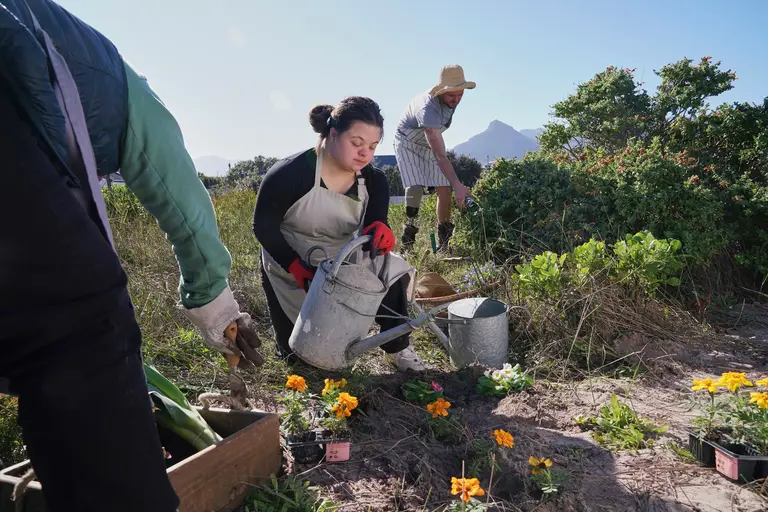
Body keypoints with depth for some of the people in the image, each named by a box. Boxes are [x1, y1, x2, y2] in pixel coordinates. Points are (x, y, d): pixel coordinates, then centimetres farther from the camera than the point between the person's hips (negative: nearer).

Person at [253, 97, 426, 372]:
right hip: (291, 270, -3)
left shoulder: (374, 181, -12)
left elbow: (375, 225, -20)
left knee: (393, 275, -17)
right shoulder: (289, 173, -26)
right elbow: (263, 226, -20)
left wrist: (381, 231, -45)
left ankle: (398, 350, 4)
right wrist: (297, 268, -30)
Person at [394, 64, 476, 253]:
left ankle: (444, 242, -2)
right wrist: (458, 185, -48)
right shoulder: (428, 108, -39)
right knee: (415, 188, -23)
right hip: (408, 143, -6)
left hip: (430, 143, 6)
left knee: (444, 189, -7)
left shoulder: (451, 101, -16)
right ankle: (408, 240, -10)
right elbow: (440, 156, -43)